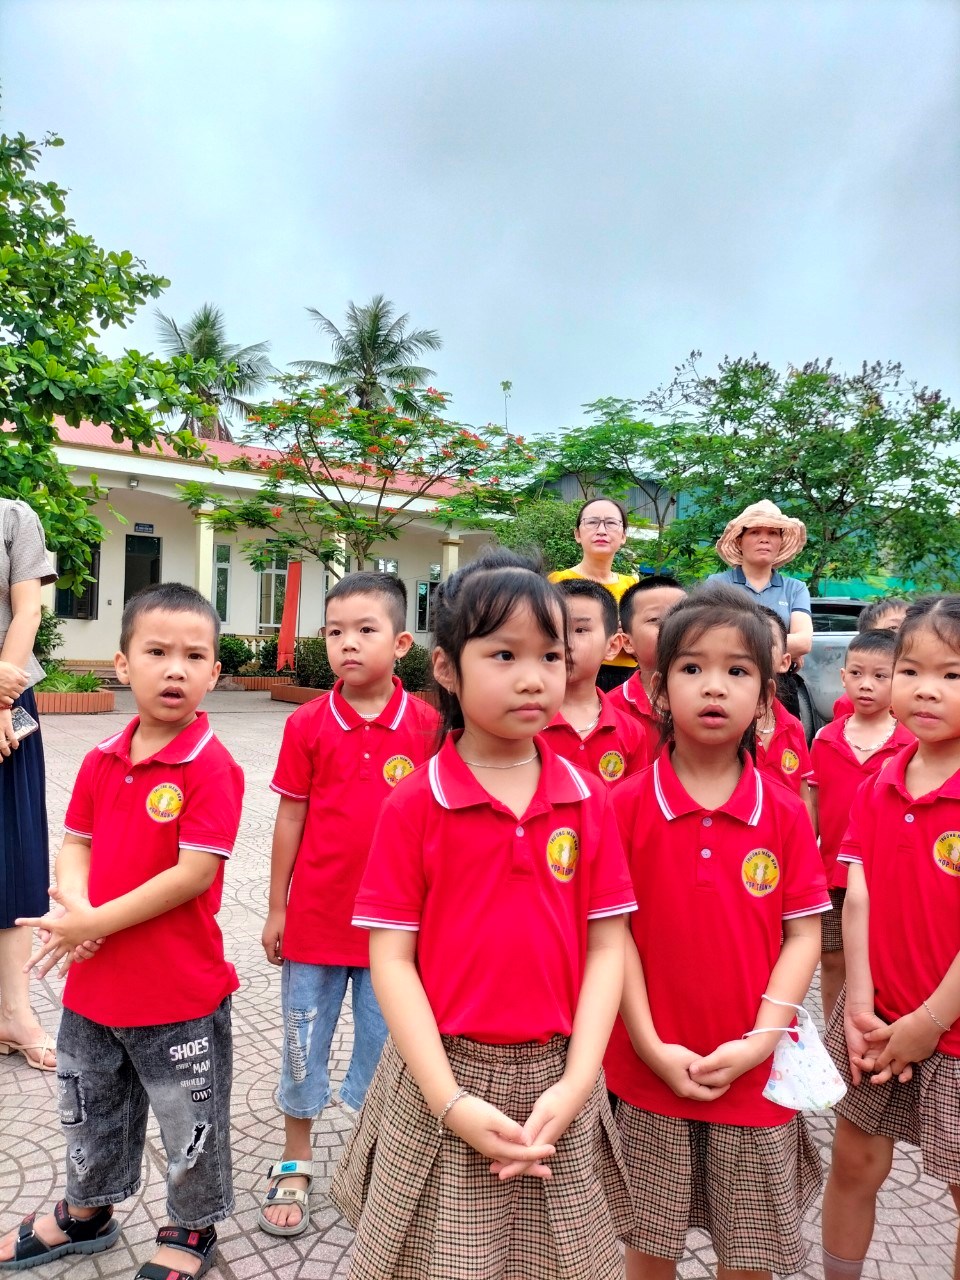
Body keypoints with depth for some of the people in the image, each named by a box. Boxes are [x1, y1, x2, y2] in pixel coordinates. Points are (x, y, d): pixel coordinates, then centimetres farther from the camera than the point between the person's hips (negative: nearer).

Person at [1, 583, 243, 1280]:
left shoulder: (211, 767, -22)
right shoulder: (101, 760, 0)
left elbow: (194, 875, -24)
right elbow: (75, 844, 5)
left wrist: (96, 923, -20)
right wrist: (74, 906, -15)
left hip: (179, 989, -6)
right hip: (94, 982, 7)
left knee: (192, 1120, 15)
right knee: (89, 1109, 29)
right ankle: (87, 1213, 55)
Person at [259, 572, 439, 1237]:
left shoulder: (427, 724, -9)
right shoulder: (308, 724, -7)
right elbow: (290, 818, 0)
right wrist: (276, 908, 3)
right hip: (315, 916, 1)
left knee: (383, 1041, 14)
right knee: (303, 1040, 16)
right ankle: (295, 1164, 38)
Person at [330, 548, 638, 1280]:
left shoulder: (589, 802, -4)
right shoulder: (413, 807, -11)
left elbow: (606, 949, -2)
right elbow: (391, 958, -10)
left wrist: (574, 1085, -9)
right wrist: (451, 1100, -14)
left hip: (555, 1079, 2)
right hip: (444, 1076, -2)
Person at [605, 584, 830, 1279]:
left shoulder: (786, 813, -5)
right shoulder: (626, 805, -9)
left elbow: (804, 934, -4)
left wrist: (760, 1040, -12)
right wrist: (650, 1045, -12)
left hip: (755, 1076, 1)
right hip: (649, 1070, -1)